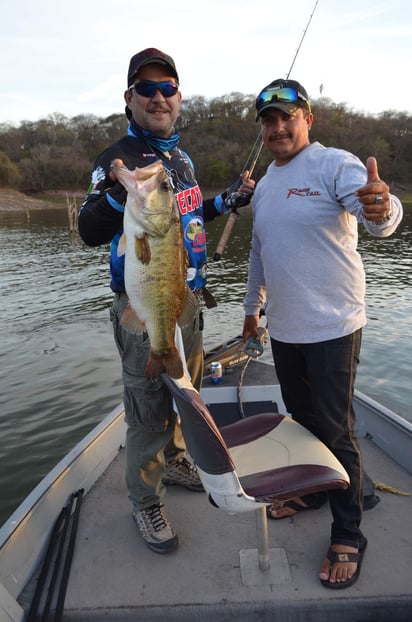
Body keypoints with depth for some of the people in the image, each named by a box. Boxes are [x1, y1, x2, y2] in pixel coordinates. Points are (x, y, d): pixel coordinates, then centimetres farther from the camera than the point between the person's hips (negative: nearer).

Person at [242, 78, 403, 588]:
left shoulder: (335, 165, -10)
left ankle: (347, 538, 18)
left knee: (335, 431, 0)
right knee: (302, 420, 19)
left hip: (332, 328, -6)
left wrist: (382, 208, -53)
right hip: (283, 329, 7)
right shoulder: (264, 186, 13)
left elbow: (378, 218, -29)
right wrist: (252, 308, 25)